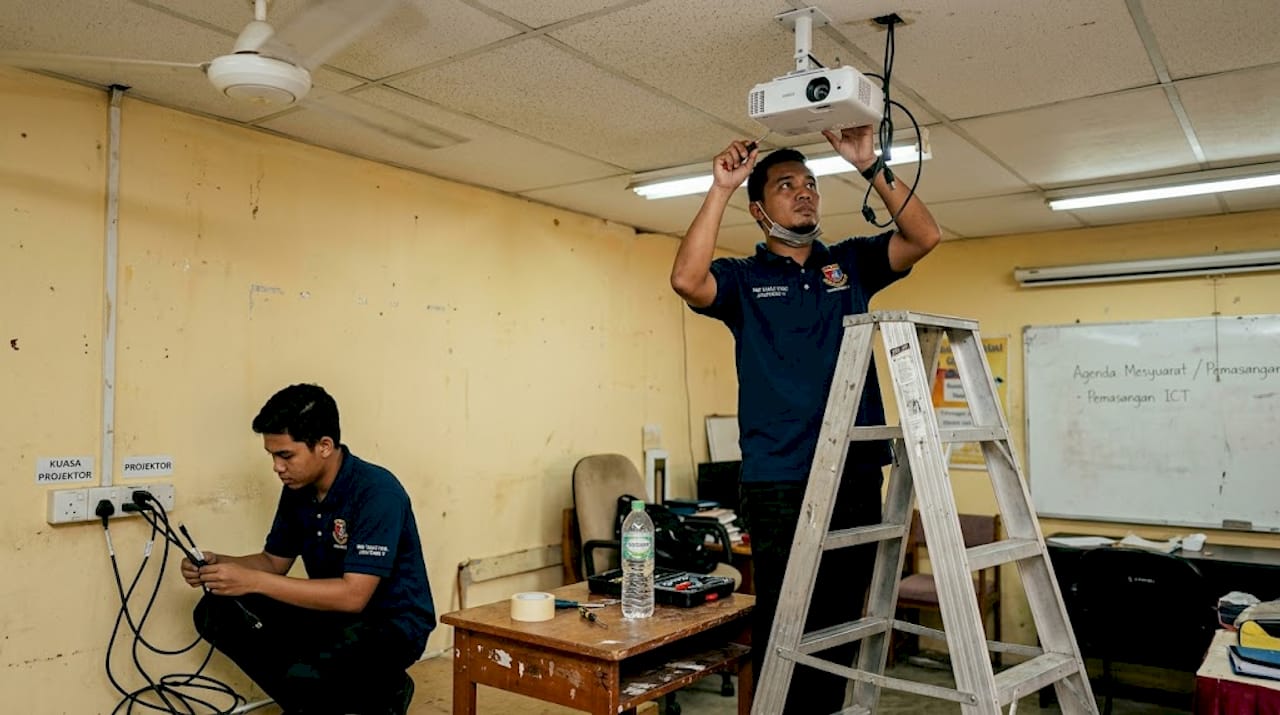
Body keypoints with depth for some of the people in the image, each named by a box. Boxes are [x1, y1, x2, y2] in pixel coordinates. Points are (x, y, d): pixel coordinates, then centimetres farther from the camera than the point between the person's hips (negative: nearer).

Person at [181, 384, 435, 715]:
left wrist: (254, 580, -29)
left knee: (305, 675, -34)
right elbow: (275, 561, 12)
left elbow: (353, 595, -29)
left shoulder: (377, 493, -25)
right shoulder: (297, 489, -1)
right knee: (216, 613, -6)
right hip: (331, 612, 8)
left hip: (391, 624, -8)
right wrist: (219, 564, -9)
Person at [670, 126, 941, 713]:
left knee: (841, 627, 12)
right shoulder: (743, 278, 4)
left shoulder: (851, 263, 13)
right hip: (778, 483, -3)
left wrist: (869, 167, -7)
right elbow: (686, 279, -17)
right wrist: (721, 189, -14)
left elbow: (924, 236, 0)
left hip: (857, 476, 4)